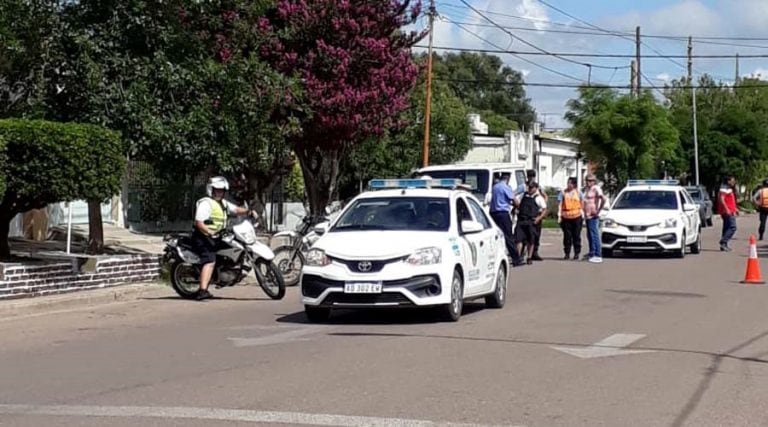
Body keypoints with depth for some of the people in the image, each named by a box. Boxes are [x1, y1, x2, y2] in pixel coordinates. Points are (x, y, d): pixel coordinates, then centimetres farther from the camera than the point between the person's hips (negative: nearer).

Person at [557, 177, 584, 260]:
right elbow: (560, 205, 3)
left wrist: (583, 216, 5)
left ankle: (577, 253, 11)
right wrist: (559, 216, -5)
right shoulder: (563, 192, 4)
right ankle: (567, 254, 8)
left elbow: (582, 205, 10)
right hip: (566, 217, 0)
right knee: (567, 236, 2)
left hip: (577, 217, 0)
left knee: (576, 236, 3)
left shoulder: (578, 193, 6)